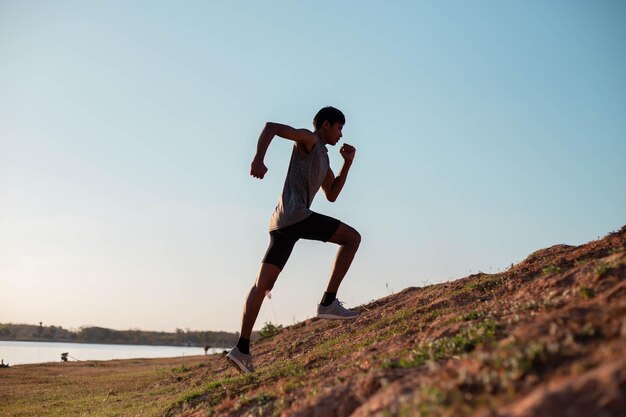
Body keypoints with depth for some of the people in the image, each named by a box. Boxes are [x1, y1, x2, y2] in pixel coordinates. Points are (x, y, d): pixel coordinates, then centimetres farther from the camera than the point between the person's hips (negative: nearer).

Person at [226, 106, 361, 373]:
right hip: (294, 215, -10)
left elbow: (332, 195, 33)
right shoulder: (308, 139, 5)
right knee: (352, 237, -2)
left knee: (263, 284, 4)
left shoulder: (323, 159, 31)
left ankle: (242, 349, 3)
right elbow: (271, 126, -7)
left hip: (281, 224, 10)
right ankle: (328, 302, -8)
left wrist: (348, 163, 26)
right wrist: (258, 158, -21)